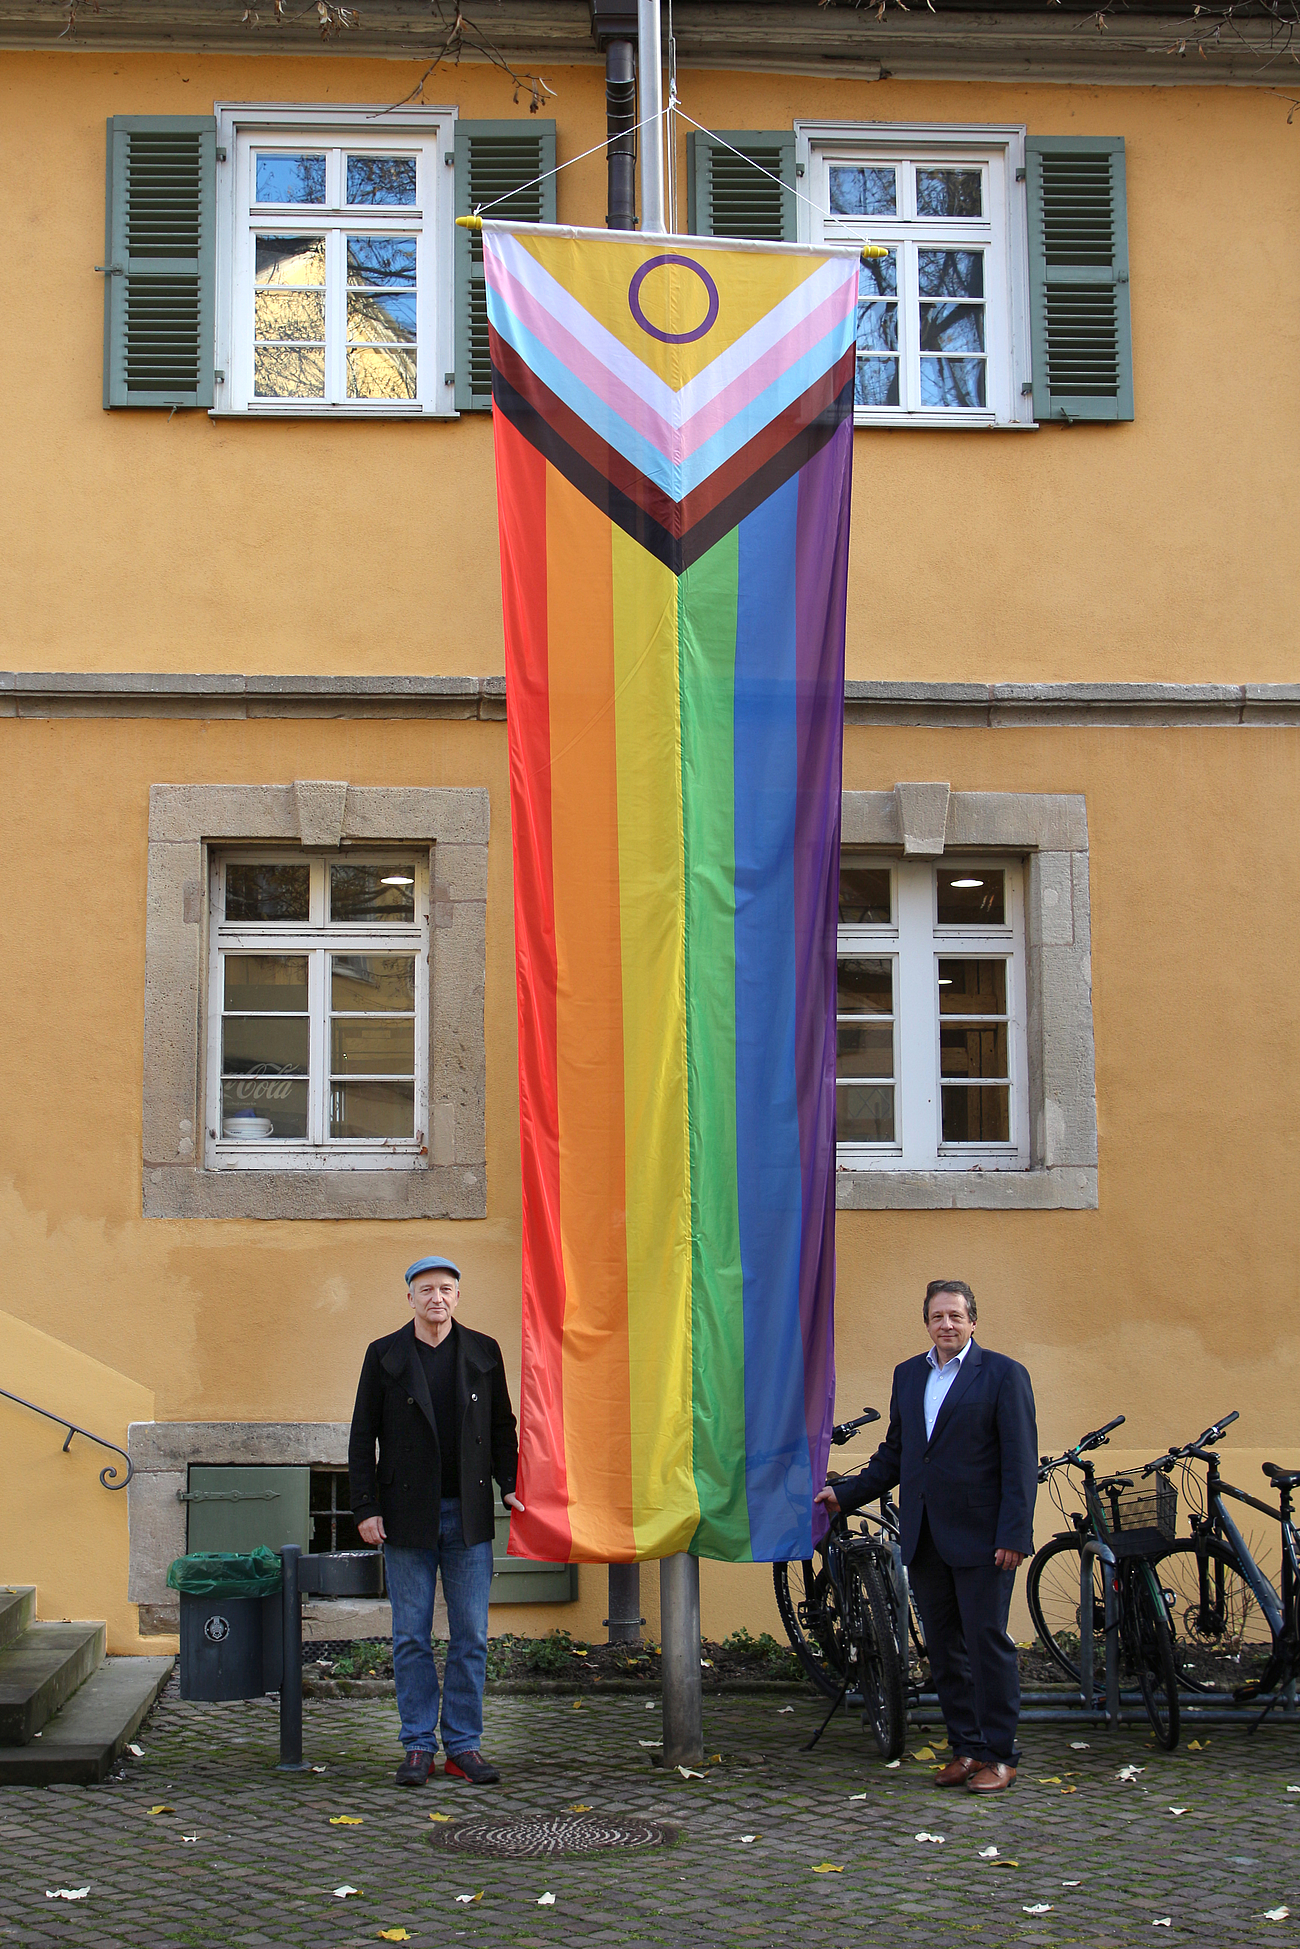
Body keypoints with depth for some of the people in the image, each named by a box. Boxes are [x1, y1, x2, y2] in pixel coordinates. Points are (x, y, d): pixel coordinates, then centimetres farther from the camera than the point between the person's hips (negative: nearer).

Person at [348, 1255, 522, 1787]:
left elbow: (502, 1426, 13)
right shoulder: (384, 1355, 3)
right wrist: (365, 1508, -4)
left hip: (469, 1514, 1)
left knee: (471, 1637, 3)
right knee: (411, 1637, 3)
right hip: (407, 1516, -1)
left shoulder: (483, 1353, 7)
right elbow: (363, 1438, 3)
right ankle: (419, 1745, 12)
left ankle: (463, 1747, 11)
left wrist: (510, 1484, -1)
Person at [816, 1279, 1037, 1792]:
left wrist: (1014, 1536, -14)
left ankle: (998, 1756, 8)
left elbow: (1020, 1461, -8)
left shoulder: (1003, 1374, -4)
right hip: (924, 1538, 6)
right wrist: (844, 1493, 11)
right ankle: (965, 1748, 19)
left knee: (987, 1643, -2)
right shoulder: (908, 1375, 14)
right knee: (943, 1648, 10)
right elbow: (894, 1454, 20)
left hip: (979, 1538, -6)